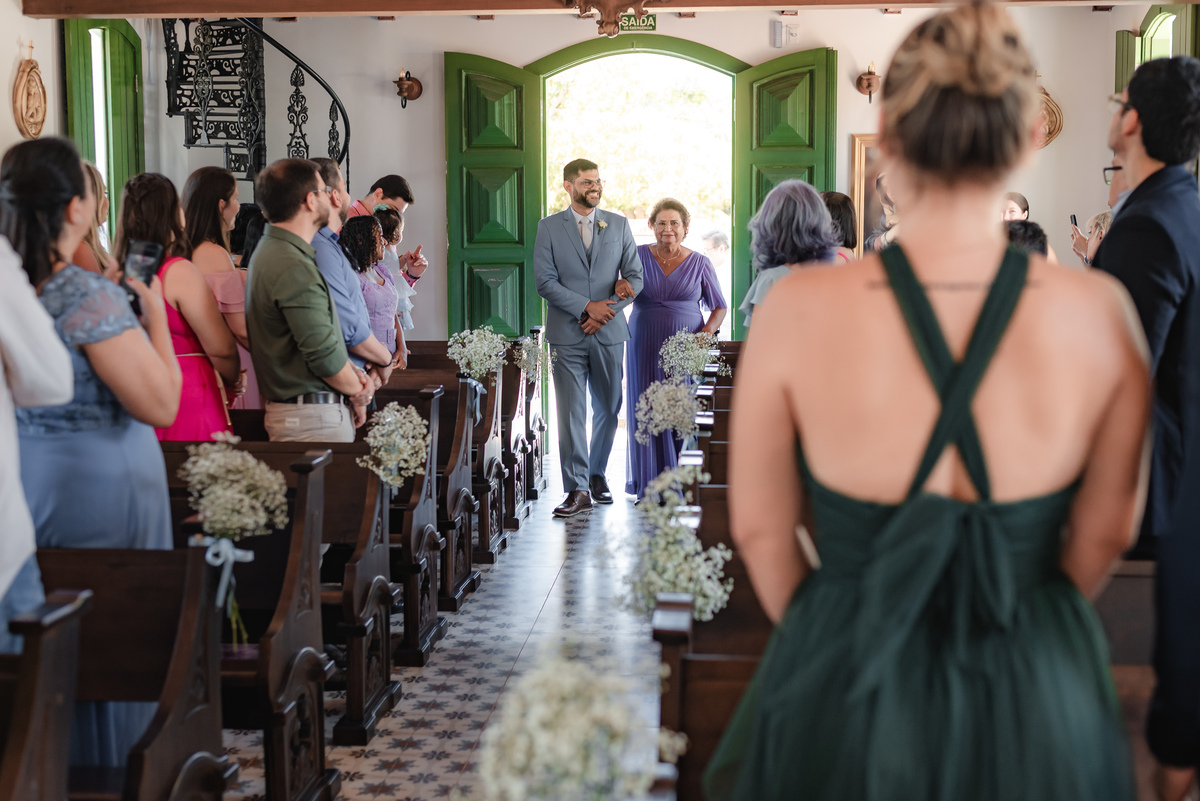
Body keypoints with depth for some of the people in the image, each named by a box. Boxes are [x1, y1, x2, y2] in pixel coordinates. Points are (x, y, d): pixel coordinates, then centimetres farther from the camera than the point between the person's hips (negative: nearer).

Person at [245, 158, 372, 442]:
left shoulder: (271, 251, 16)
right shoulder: (294, 268, -18)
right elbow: (323, 354, -19)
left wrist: (351, 373, 5)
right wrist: (357, 392, -2)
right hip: (314, 420, -10)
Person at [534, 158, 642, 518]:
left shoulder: (619, 225, 8)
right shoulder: (549, 227, 2)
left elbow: (635, 277, 5)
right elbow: (545, 281, -6)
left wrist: (606, 311, -10)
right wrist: (588, 307, -15)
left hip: (609, 332, 3)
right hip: (567, 335, -3)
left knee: (608, 408, 11)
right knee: (571, 413, -6)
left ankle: (597, 474, 29)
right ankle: (577, 490, -5)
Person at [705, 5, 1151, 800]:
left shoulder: (799, 312, -19)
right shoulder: (1099, 313, -15)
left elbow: (762, 528, -6)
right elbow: (1103, 533, -1)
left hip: (849, 704, -1)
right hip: (1040, 706, 2)